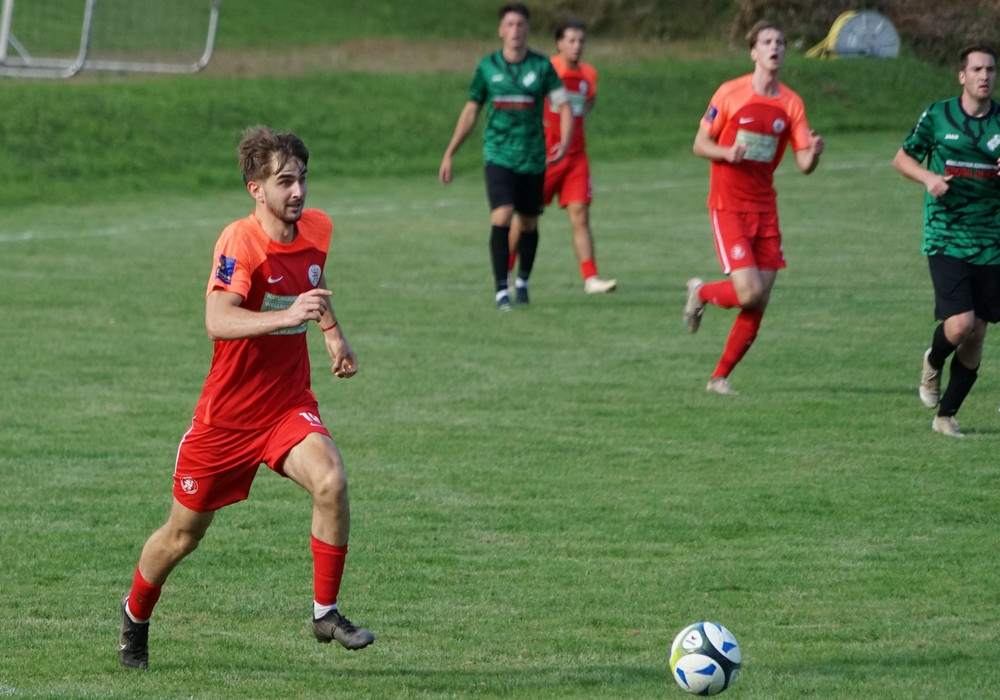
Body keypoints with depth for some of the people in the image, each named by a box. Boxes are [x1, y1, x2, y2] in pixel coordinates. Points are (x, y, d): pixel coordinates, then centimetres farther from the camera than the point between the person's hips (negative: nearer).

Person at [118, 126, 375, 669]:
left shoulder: (317, 229, -1)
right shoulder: (240, 242, -22)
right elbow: (217, 320, -39)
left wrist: (333, 333, 14)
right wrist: (286, 316, -51)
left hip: (289, 406, 4)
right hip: (227, 414, -4)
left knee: (330, 481, -26)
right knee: (184, 534, 11)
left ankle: (326, 613, -12)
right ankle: (135, 615, 40)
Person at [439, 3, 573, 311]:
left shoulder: (541, 66, -1)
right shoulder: (487, 66, 2)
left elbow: (564, 105, 0)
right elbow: (470, 111, 10)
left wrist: (565, 143, -18)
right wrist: (449, 154, 10)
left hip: (533, 158, 1)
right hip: (498, 155, -1)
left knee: (528, 224, 10)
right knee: (501, 218, -18)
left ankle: (522, 281, 34)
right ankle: (501, 290, -14)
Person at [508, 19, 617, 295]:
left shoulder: (589, 75, 5)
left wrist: (577, 117, 11)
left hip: (575, 155, 4)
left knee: (580, 215, -6)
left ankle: (591, 278, -10)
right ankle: (504, 271, 22)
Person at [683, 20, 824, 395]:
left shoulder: (791, 103, 5)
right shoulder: (730, 93, -5)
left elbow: (804, 164, 1)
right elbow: (700, 144, 0)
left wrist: (814, 152, -22)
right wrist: (727, 152, -20)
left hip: (765, 207, 4)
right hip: (728, 206, -4)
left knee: (758, 304, 1)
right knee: (749, 293, -17)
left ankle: (720, 377, 16)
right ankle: (701, 292, 16)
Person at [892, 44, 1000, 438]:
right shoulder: (937, 117, -1)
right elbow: (902, 158, 9)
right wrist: (928, 177, -10)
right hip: (945, 239, -3)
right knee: (959, 324, -18)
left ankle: (947, 415, 19)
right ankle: (933, 363, 17)